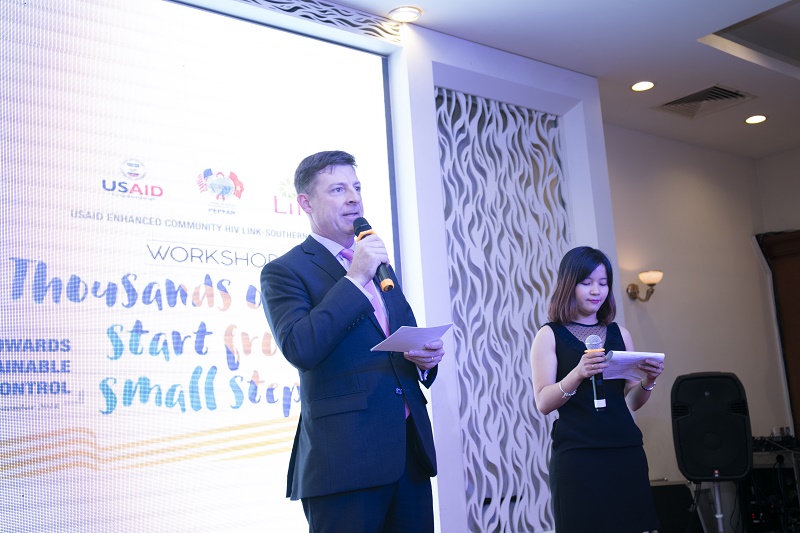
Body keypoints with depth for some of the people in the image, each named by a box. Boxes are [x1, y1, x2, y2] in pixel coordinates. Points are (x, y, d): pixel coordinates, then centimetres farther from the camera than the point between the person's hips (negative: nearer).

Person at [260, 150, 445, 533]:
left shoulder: (378, 265, 19)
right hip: (345, 456, -6)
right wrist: (355, 279, -16)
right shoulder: (284, 271, -3)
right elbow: (299, 349, -19)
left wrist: (424, 358, 3)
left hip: (411, 451, 7)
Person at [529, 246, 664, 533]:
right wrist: (578, 373, -24)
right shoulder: (550, 335, 1)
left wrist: (648, 381, -7)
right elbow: (543, 402, -8)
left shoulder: (619, 334, 12)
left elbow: (631, 402, 13)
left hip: (626, 451, 4)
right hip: (576, 456, -4)